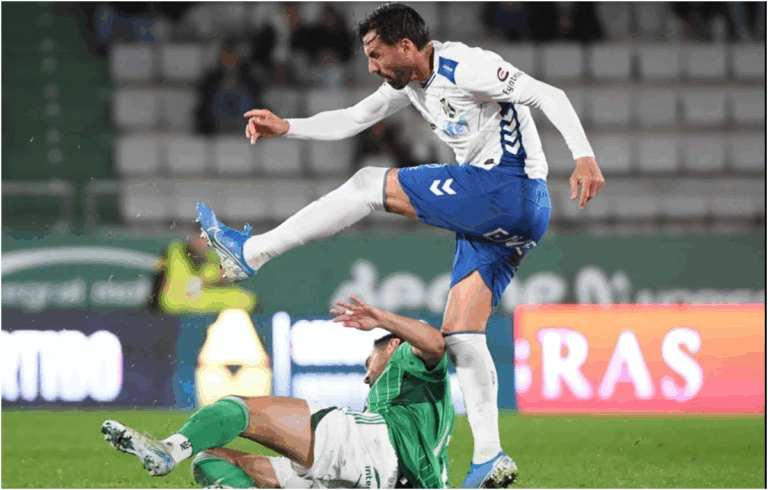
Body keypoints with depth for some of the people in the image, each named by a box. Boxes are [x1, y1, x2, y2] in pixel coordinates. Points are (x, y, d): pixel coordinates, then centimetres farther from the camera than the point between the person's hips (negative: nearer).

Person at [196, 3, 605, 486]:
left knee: (371, 185, -9)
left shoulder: (466, 68, -11)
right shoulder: (411, 83, 18)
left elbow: (550, 97, -16)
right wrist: (286, 128, 11)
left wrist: (585, 157, -28)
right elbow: (351, 120, 25)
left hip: (510, 188, -10)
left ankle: (250, 252, -7)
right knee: (460, 336, 4)